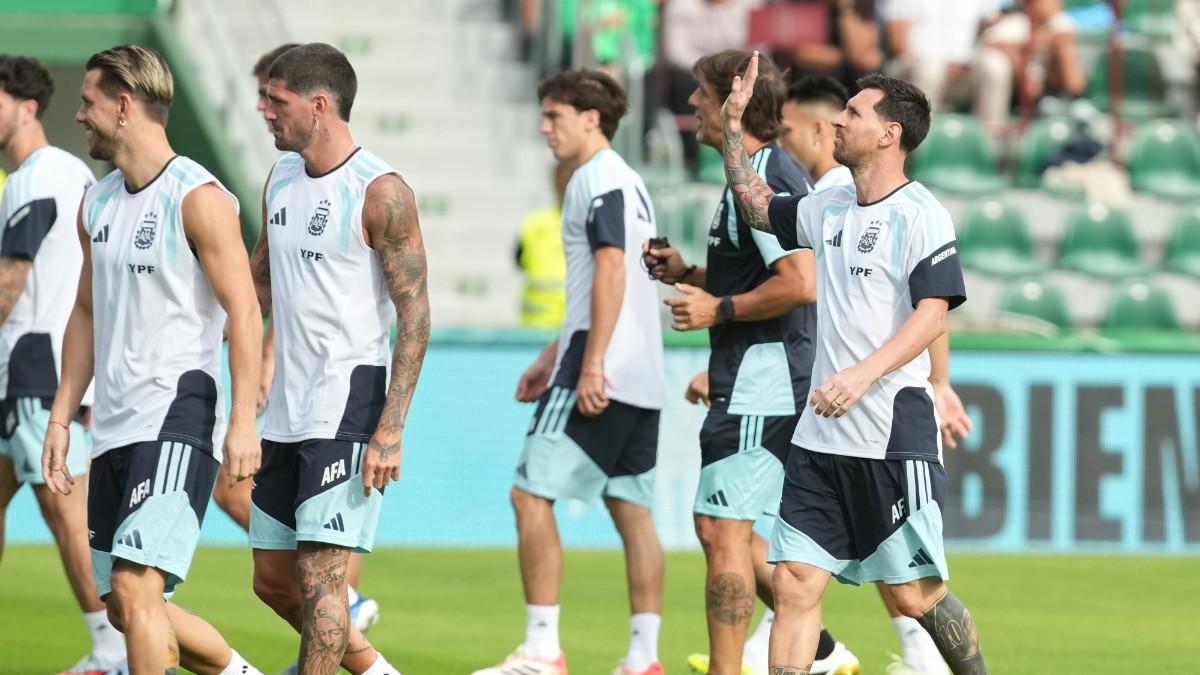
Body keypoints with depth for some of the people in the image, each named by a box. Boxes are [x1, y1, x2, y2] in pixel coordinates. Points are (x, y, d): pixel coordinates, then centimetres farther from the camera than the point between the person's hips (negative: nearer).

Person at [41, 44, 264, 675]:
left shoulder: (197, 198, -11)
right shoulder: (97, 203, 14)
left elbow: (244, 312, -14)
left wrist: (243, 422, -21)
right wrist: (61, 417, 16)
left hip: (178, 417, -9)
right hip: (114, 428, 9)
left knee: (135, 587, -18)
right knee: (122, 605, 11)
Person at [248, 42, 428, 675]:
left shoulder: (381, 193, -13)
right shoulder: (281, 177, 11)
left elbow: (415, 316, -14)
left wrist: (390, 431, -20)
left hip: (348, 408, -8)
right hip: (286, 411, 8)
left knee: (319, 575, -11)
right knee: (273, 579, 12)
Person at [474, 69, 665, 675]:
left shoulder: (598, 180, -10)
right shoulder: (626, 182, 20)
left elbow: (611, 270, -20)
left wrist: (591, 365, -23)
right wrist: (551, 358, 29)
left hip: (601, 375, -10)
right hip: (640, 376, 10)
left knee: (531, 494, -7)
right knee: (630, 507, 8)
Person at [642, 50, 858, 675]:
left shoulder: (764, 180, -16)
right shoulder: (765, 173, 17)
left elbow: (799, 283, -26)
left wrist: (718, 309, -16)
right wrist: (687, 275, 14)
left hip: (760, 388, -11)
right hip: (751, 383, 11)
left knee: (724, 531, -10)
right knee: (725, 528, 17)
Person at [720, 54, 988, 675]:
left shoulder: (920, 214, -9)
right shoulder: (831, 208, 14)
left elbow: (933, 316, -18)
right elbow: (759, 207, 33)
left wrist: (863, 374, -29)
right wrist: (733, 126, 26)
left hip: (894, 436, -7)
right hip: (822, 436, 7)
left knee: (914, 594, -2)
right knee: (794, 583, -1)